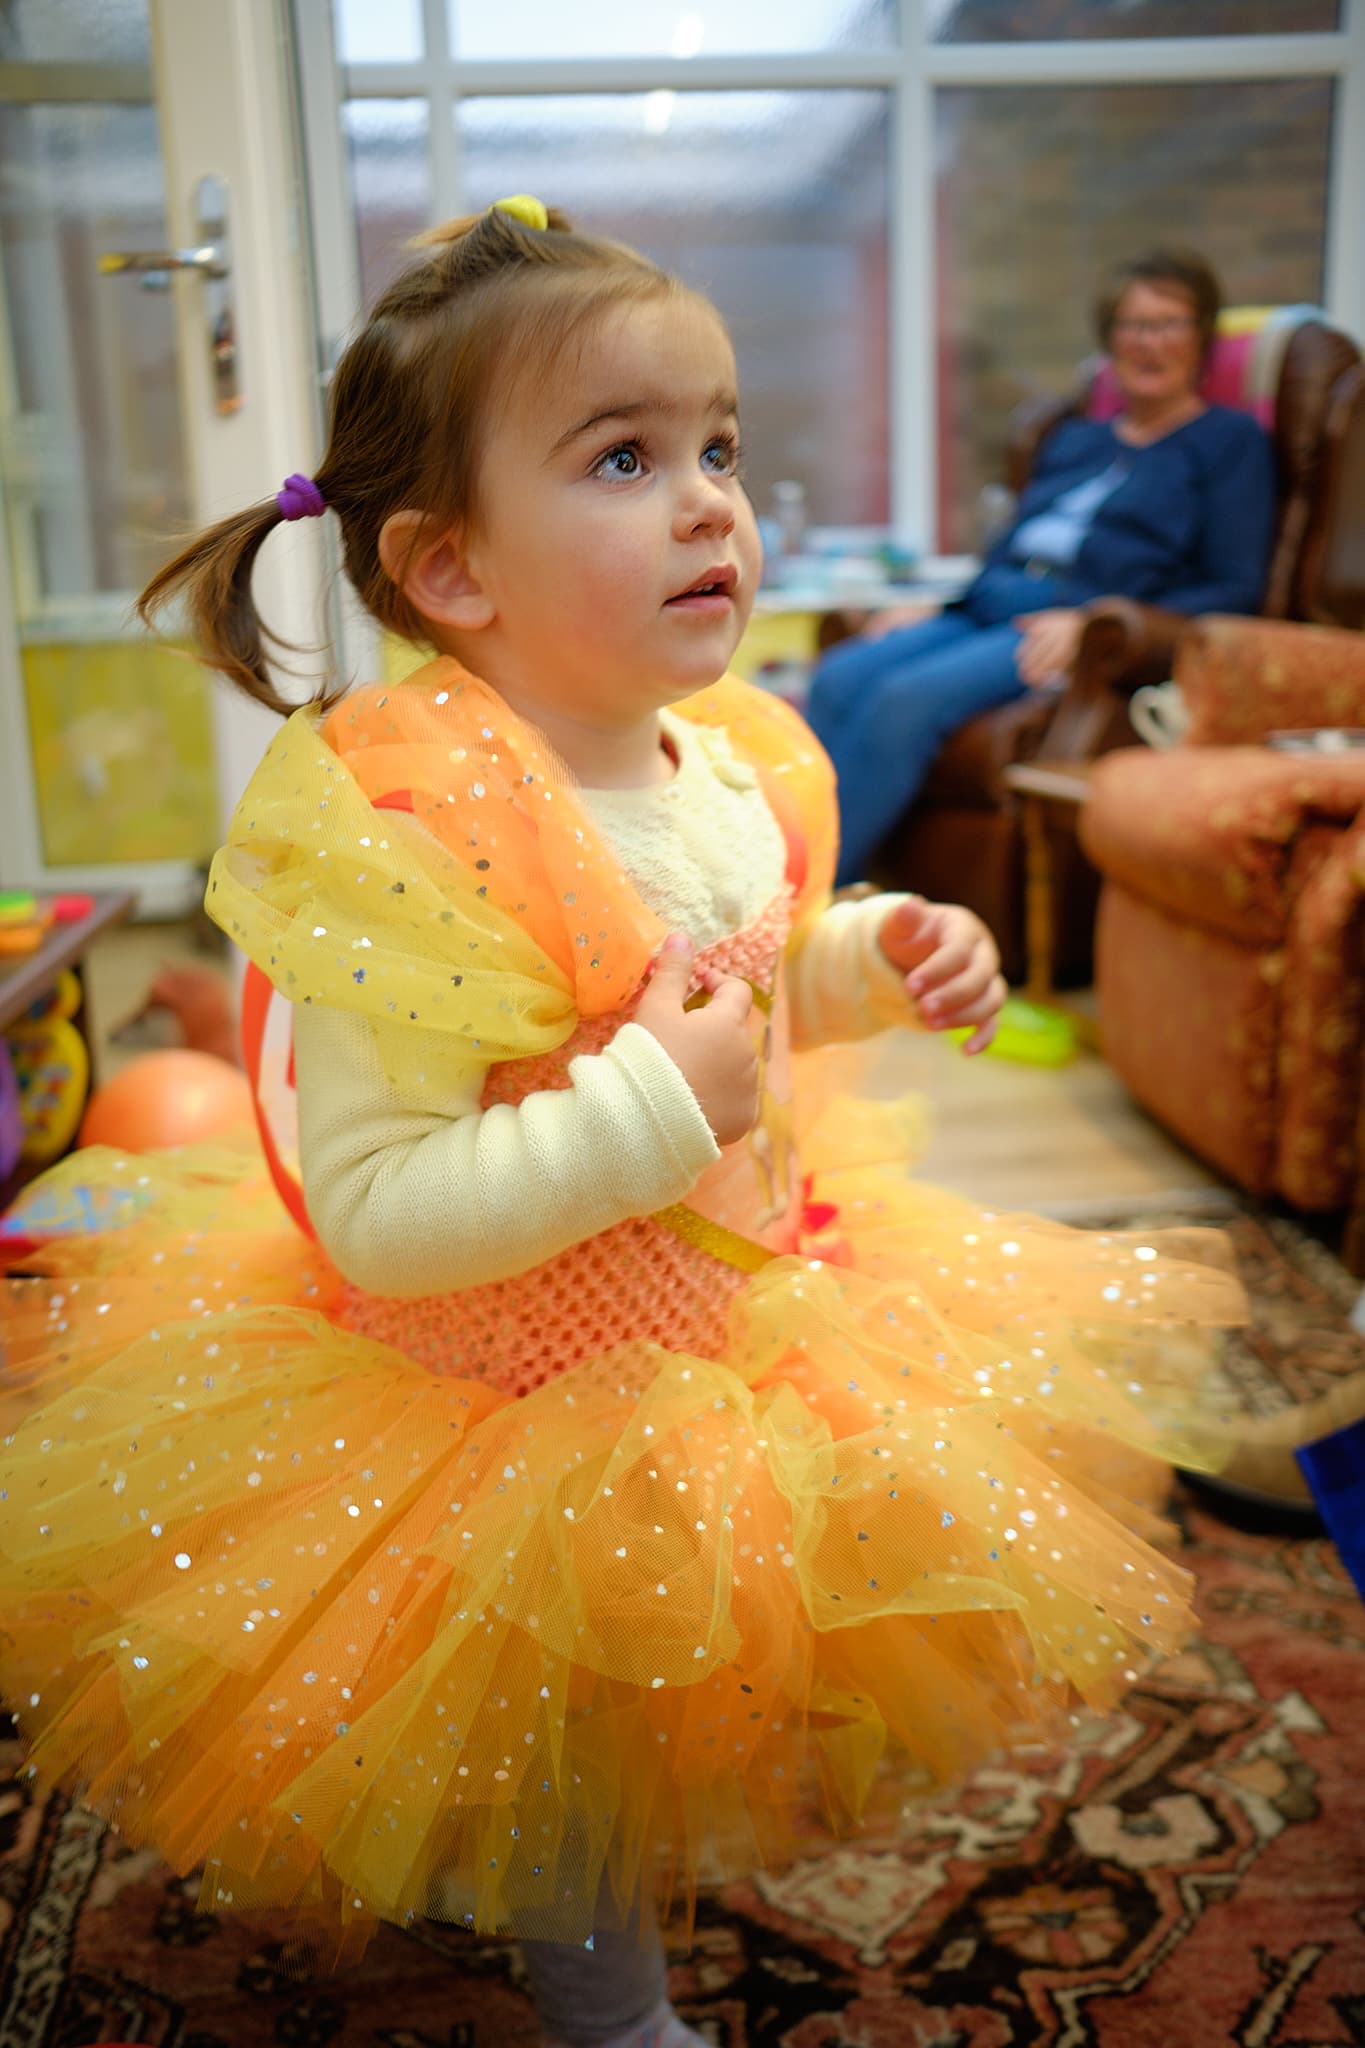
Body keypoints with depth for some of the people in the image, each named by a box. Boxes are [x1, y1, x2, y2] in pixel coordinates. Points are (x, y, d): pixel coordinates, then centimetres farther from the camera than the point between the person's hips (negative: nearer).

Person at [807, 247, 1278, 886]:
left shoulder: (1229, 439, 11)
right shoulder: (1072, 440, 31)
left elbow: (1234, 591, -1)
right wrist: (930, 609, 10)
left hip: (1090, 630, -6)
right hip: (985, 610, 6)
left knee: (907, 699, -33)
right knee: (838, 680, -24)